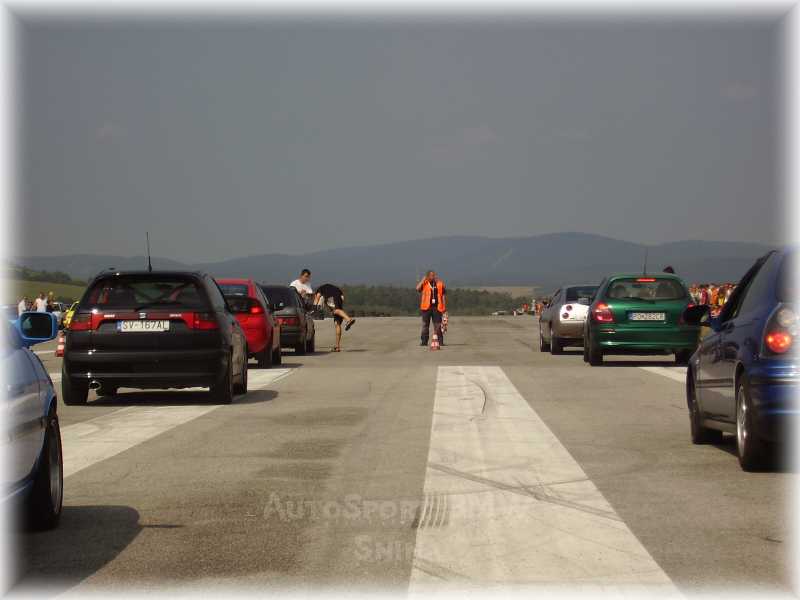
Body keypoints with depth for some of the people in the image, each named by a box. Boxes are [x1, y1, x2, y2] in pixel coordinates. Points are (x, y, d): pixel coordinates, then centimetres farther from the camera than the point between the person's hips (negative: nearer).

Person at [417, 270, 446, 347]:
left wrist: (444, 306, 4)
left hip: (437, 307, 1)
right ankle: (424, 341, 7)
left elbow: (443, 295, 10)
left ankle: (440, 341, 5)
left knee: (438, 325, 3)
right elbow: (418, 288, -15)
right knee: (425, 325, 3)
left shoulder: (440, 283, 8)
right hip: (426, 307, -1)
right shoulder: (424, 283, 4)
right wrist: (423, 280, -10)